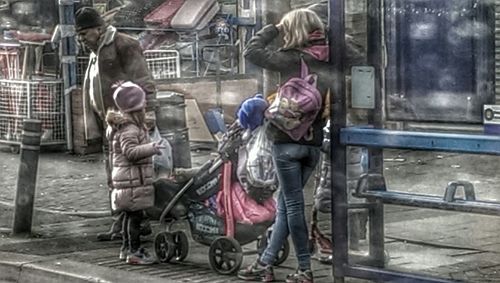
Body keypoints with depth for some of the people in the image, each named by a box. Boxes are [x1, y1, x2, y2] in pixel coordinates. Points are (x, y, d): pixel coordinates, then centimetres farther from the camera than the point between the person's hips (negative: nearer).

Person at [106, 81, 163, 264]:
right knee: (135, 215, -6)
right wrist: (151, 148, -28)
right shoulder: (129, 129, -18)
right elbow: (130, 151, -27)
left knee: (130, 215, 17)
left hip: (128, 179, 10)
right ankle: (134, 251, -4)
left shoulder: (126, 126, 14)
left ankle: (127, 247, 26)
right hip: (133, 179, -10)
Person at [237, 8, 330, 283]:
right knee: (286, 203, 14)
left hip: (287, 140, -6)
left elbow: (251, 51, -5)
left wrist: (275, 29, 4)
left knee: (293, 204, 0)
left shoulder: (292, 59, -11)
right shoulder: (328, 62, 5)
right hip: (313, 142, 6)